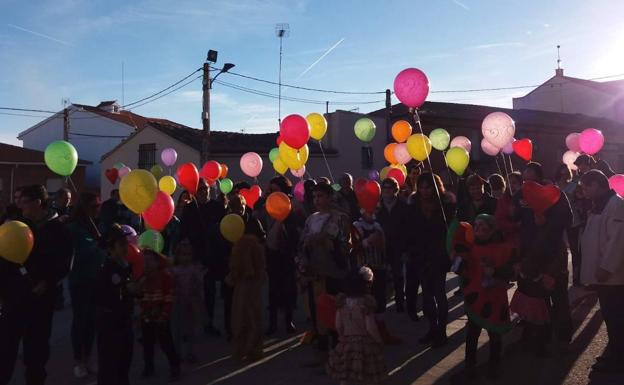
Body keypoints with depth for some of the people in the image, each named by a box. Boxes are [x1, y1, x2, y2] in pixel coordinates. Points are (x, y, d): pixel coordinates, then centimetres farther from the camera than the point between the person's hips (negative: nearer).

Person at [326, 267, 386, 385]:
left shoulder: (342, 300, -3)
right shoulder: (367, 301, -18)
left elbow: (338, 325, 1)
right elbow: (370, 328, -17)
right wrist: (380, 341, -2)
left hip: (346, 343, 4)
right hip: (365, 344, -4)